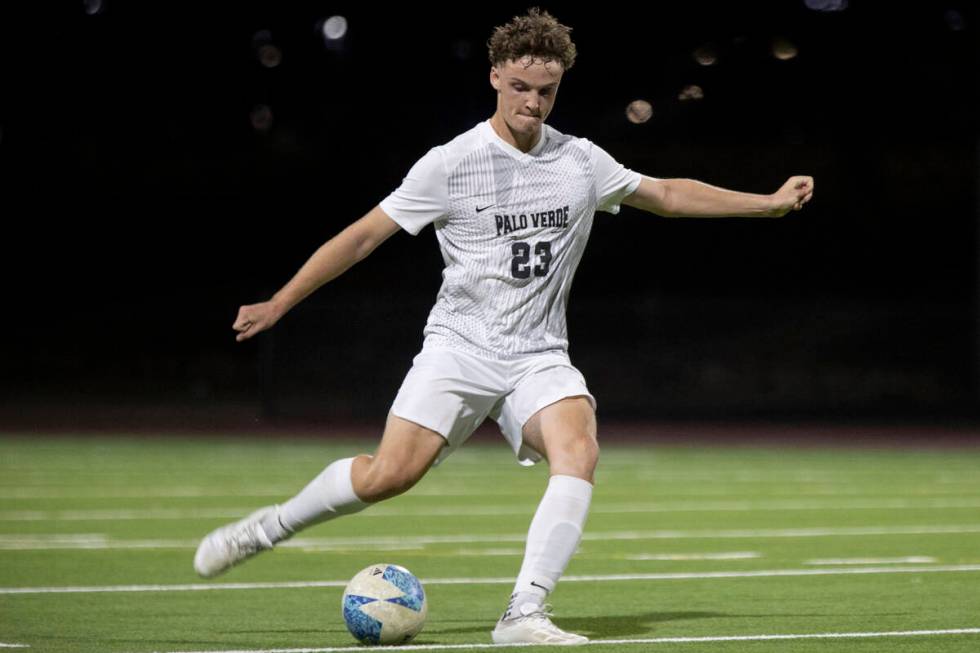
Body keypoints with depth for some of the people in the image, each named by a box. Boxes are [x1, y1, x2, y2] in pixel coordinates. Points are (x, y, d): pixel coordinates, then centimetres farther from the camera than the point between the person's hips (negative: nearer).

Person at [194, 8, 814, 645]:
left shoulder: (582, 162, 7)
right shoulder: (452, 163, -4)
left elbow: (668, 194, 21)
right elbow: (364, 235, -1)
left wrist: (769, 202, 17)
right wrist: (279, 303, -3)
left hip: (540, 358, 3)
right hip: (459, 347, -3)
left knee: (579, 450, -27)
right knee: (390, 474, -20)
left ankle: (524, 615, -29)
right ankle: (267, 527, 6)